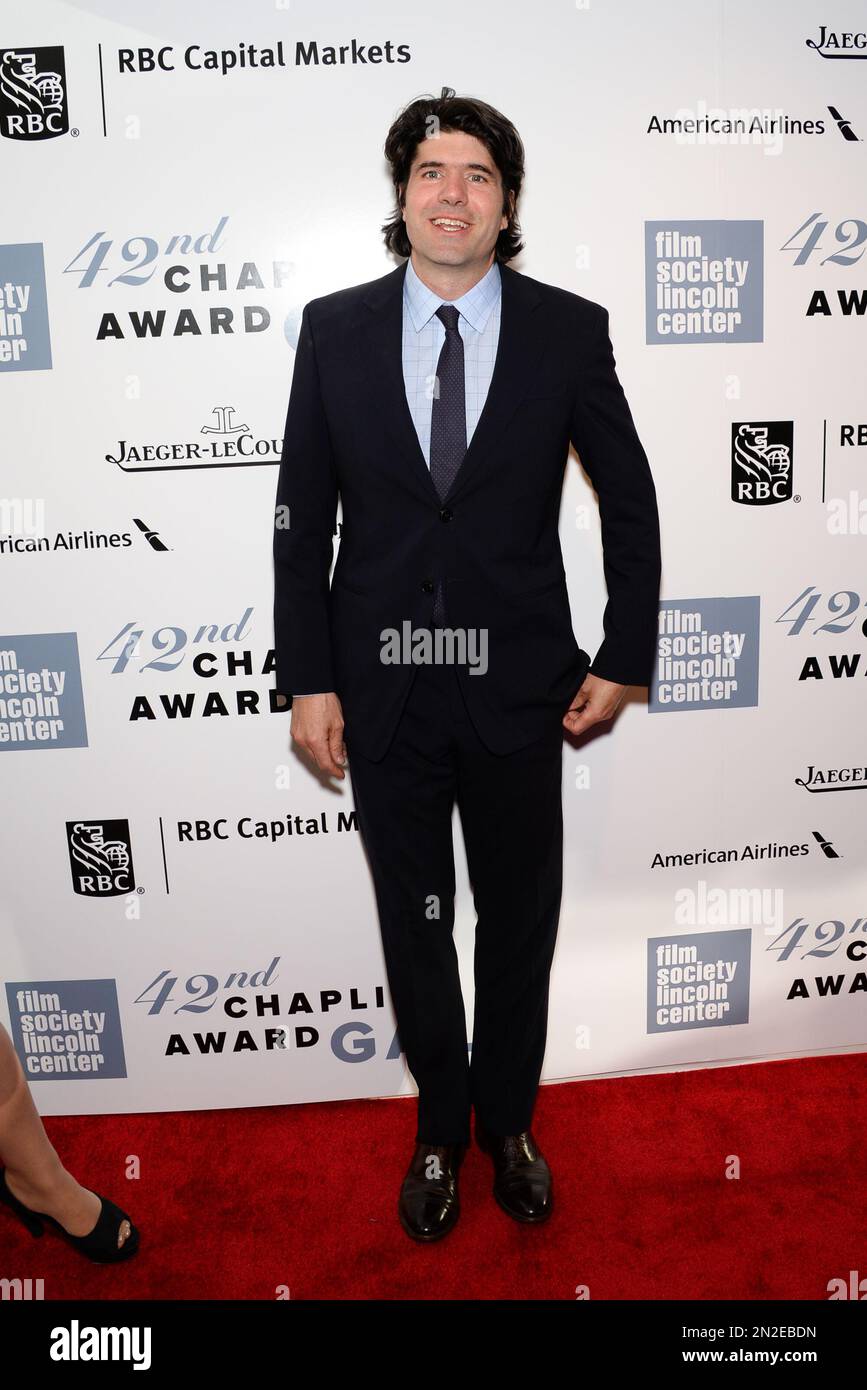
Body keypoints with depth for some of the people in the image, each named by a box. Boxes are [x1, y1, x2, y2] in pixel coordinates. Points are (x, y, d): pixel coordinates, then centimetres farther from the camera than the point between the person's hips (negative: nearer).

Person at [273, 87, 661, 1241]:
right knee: (414, 927, 16)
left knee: (520, 924, 16)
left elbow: (629, 501, 4)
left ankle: (508, 1125, 43)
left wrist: (623, 657, 1)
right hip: (383, 690, 1)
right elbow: (302, 519, 1)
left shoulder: (570, 331, -3)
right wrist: (307, 679, -3)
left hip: (518, 686, 0)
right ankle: (441, 1131, 41)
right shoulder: (334, 328, 0)